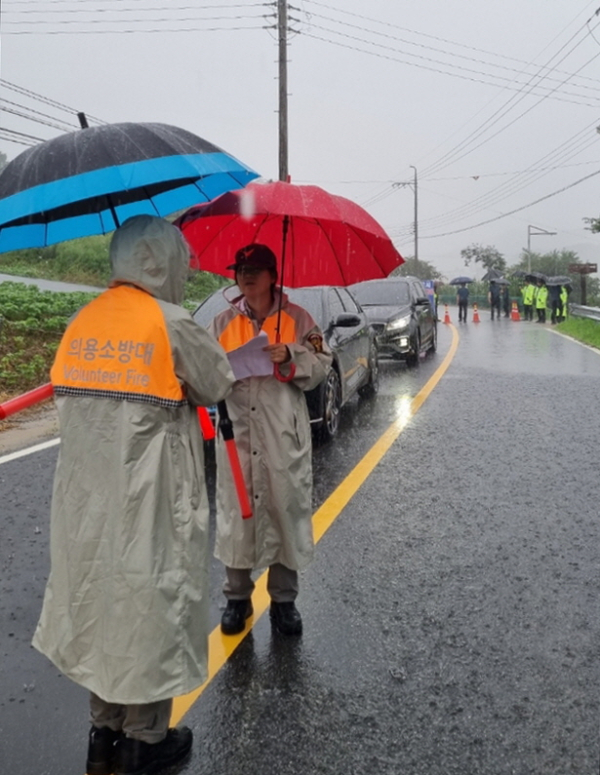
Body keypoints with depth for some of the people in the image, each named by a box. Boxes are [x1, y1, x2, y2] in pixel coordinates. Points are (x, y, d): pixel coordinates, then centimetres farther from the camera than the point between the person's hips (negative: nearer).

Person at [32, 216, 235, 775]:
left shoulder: (80, 323, 6)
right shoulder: (172, 323, -12)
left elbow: (71, 396, 7)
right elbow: (217, 386, -2)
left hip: (86, 499, 6)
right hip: (149, 502, -6)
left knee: (102, 605, 18)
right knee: (150, 608, 10)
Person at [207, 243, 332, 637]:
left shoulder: (297, 318, 4)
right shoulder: (223, 322, 9)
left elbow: (321, 366, 3)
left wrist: (291, 357, -15)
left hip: (284, 435, -1)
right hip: (237, 433, 1)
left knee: (286, 510, 3)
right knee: (236, 512, 5)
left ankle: (284, 600, 18)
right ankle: (237, 598, 21)